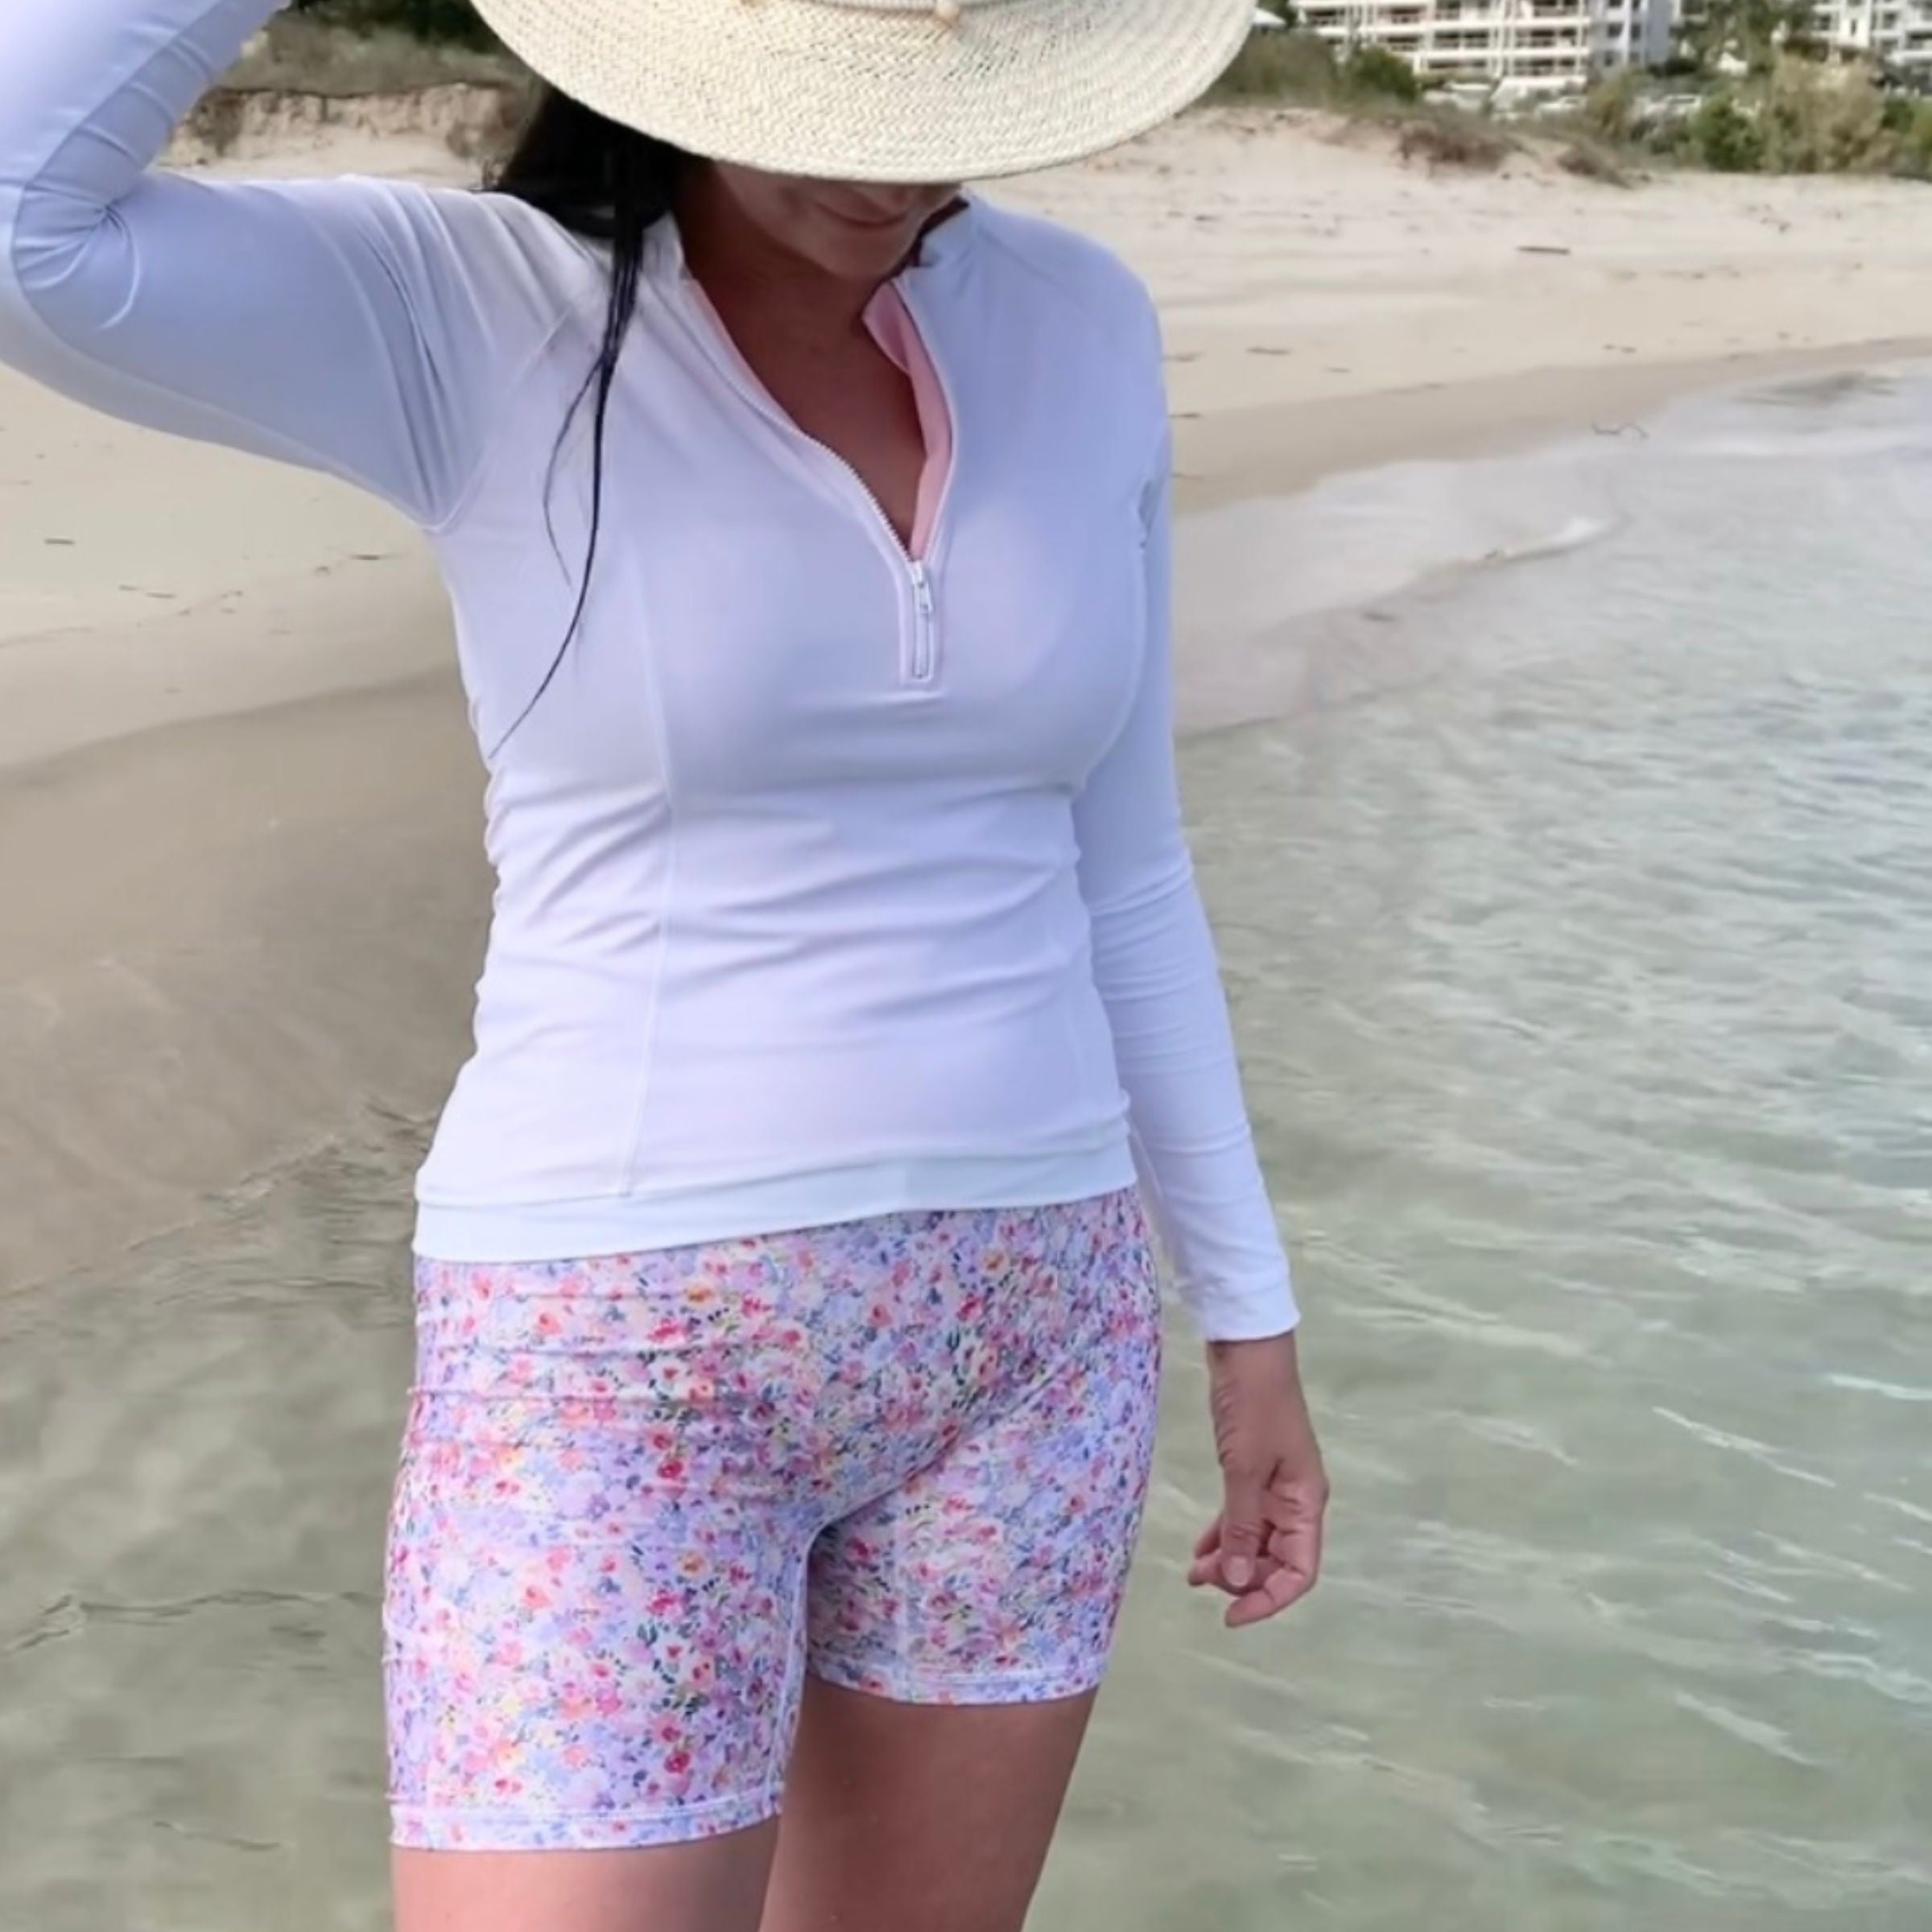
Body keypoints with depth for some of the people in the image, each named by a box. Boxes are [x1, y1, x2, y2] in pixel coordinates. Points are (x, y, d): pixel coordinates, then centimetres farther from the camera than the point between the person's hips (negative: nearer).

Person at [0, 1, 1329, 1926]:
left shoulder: (1074, 328, 3)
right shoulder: (464, 320, -10)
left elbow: (1112, 875, 10)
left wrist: (1246, 1307, 12)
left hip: (1019, 1331, 5)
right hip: (623, 1360, -4)